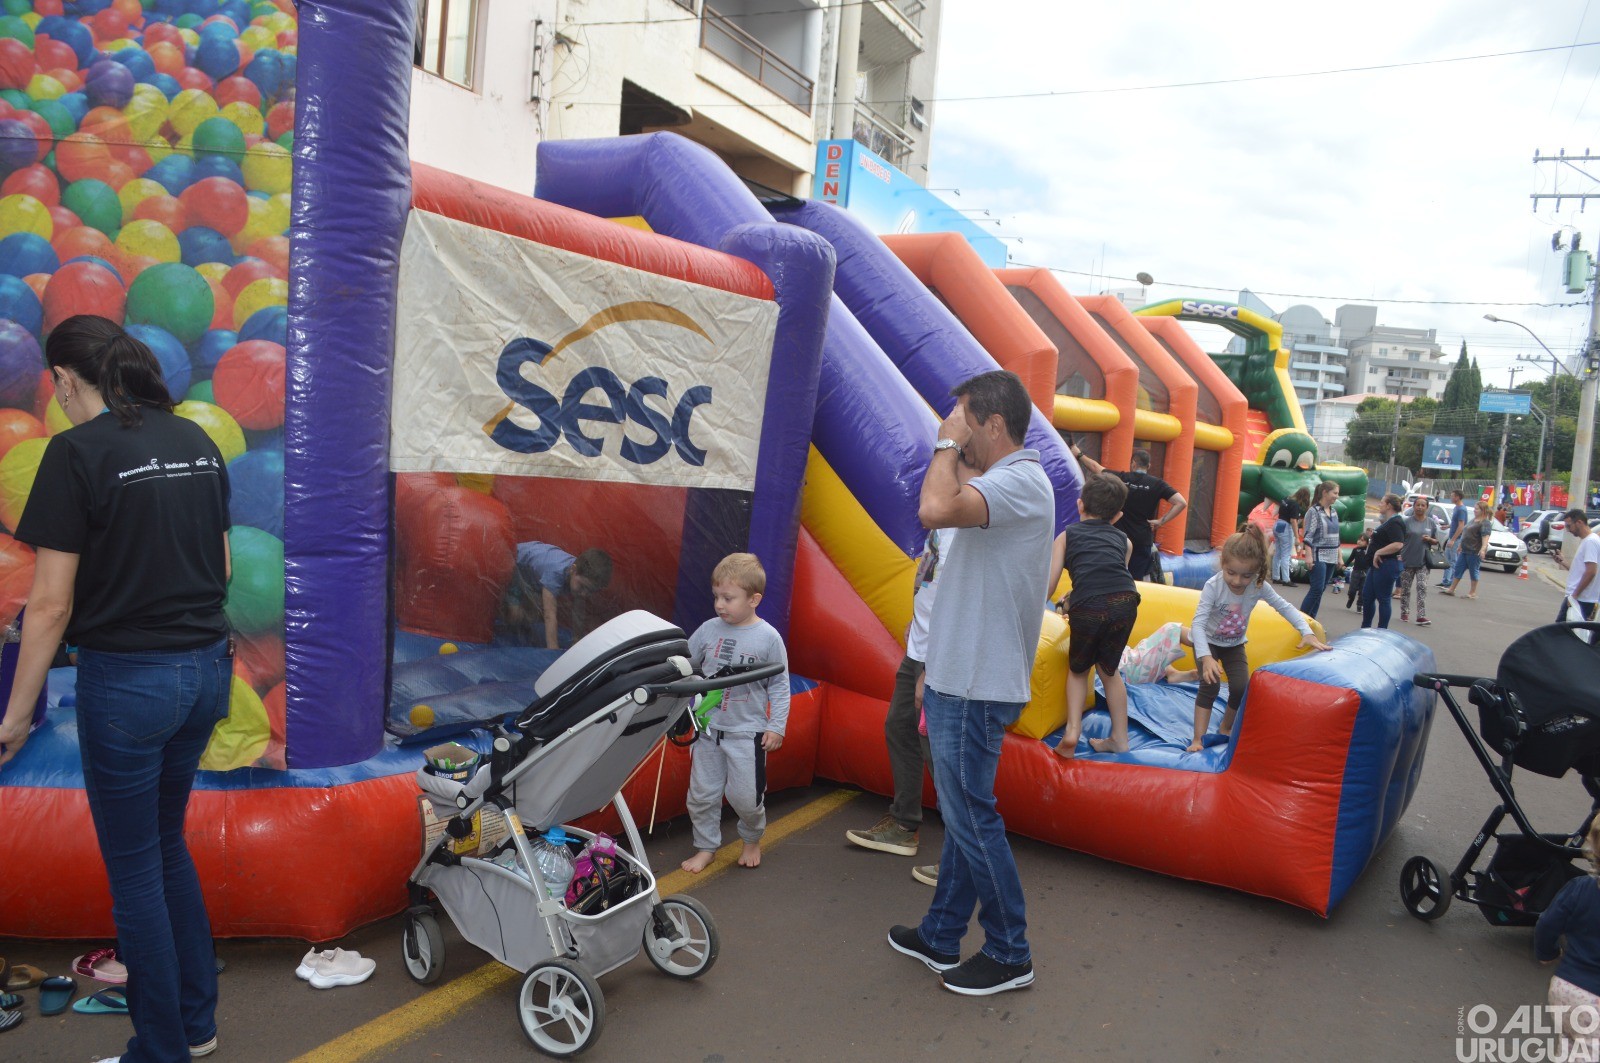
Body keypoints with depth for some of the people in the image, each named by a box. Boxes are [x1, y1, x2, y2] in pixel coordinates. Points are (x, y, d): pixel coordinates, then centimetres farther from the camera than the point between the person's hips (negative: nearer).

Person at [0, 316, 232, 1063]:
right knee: (167, 846, 23)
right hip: (206, 667, 7)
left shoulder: (78, 452, -13)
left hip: (127, 679, -7)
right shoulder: (196, 440, 6)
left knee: (134, 870, 9)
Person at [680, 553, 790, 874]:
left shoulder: (768, 637, -10)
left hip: (747, 732, -3)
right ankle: (706, 847, 29)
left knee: (745, 795, 3)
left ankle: (752, 840, 32)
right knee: (702, 793, 10)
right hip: (707, 728, 3)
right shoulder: (708, 629, -3)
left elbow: (779, 685, -4)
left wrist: (777, 726, -6)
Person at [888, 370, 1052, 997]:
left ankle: (1009, 954, 16)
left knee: (973, 817, 1)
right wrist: (935, 671, 21)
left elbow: (936, 510, -38)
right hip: (961, 680, 10)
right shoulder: (1006, 486, 16)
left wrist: (948, 444, -19)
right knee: (962, 814, 17)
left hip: (974, 689, -10)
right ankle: (941, 937, 30)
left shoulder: (1020, 481, -18)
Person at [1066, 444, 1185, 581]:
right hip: (1143, 541, 0)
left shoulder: (1121, 478, -2)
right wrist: (1161, 521, -7)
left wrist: (1079, 454, 23)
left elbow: (1095, 467, 9)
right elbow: (1181, 503, -11)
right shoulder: (1157, 484, -3)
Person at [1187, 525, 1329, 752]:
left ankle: (1226, 729, 21)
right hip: (1208, 642, -4)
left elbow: (1284, 607, -13)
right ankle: (1198, 739, -11)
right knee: (1210, 685, -18)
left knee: (1241, 688, -5)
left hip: (1234, 644, 4)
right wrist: (1206, 657, -48)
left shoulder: (1259, 586, -23)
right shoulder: (1213, 586, -33)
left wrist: (1307, 632, -26)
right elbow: (1199, 623, -38)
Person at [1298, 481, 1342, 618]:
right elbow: (1308, 536, -13)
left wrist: (1339, 557, 17)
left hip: (1331, 557, 7)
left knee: (1321, 590, 7)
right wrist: (1309, 556, -19)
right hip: (1318, 556, -7)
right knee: (1317, 589, -12)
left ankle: (1310, 620, 11)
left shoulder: (1334, 512, 13)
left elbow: (1336, 536, 18)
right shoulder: (1313, 511, -9)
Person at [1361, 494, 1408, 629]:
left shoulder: (1395, 523, -17)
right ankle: (1365, 628, 25)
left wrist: (1378, 552, -22)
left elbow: (1398, 544, -30)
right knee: (1367, 596, 15)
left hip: (1386, 566, -11)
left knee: (1383, 599, -2)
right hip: (1377, 566, 11)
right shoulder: (1388, 522, 16)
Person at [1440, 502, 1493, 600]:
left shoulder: (1485, 523, -12)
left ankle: (1473, 592, 9)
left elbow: (1485, 537, -24)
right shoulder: (1472, 520, 17)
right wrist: (1460, 546, 29)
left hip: (1475, 552, -9)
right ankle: (1451, 589, 14)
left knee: (1473, 571, 0)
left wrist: (1483, 549, -38)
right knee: (1458, 569, 9)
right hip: (1465, 551, 9)